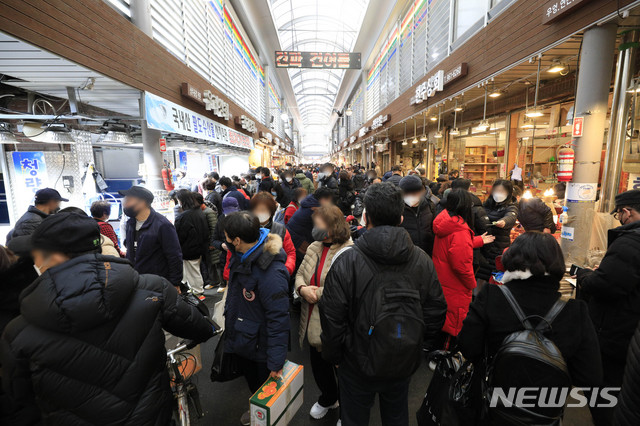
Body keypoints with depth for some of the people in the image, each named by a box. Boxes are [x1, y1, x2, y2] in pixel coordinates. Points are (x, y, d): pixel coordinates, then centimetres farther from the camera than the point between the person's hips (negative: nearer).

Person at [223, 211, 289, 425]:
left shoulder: (271, 272, -36)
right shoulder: (240, 257, -7)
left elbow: (278, 318, -30)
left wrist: (276, 361, -24)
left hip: (260, 346, -8)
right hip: (240, 340, 8)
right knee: (251, 383, 32)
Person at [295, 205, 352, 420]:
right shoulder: (314, 247, 3)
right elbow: (300, 273, 11)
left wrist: (318, 292, -23)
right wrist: (302, 288, -11)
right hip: (313, 322, 7)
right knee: (318, 364, 27)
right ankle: (327, 399, 55)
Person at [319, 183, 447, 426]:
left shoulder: (346, 262, -24)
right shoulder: (422, 260, -12)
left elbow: (332, 318, -18)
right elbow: (436, 312, -2)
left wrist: (333, 356, 0)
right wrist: (418, 346, 14)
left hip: (358, 363, -3)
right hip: (404, 363, 4)